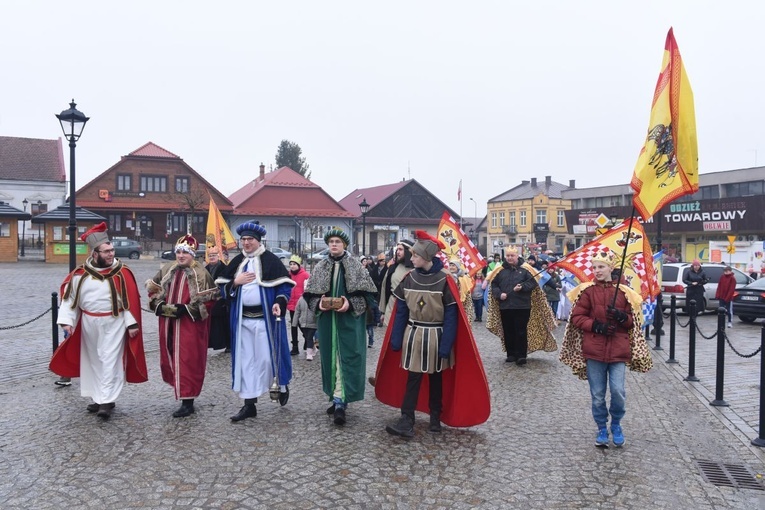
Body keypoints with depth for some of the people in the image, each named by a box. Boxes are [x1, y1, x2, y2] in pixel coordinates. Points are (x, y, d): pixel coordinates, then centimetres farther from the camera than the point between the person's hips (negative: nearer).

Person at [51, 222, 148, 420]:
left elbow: (130, 299, -8)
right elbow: (69, 296, 2)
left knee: (110, 360, -4)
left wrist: (132, 324, -10)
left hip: (114, 324, -3)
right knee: (93, 360, 13)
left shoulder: (122, 273, -9)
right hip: (88, 324, 4)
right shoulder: (81, 274, -4)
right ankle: (98, 398, 27)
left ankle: (106, 401, -1)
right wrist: (67, 321, -5)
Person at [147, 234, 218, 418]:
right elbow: (153, 290, 15)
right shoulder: (166, 270, 9)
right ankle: (182, 389, 31)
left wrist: (186, 310, -18)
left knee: (188, 361, -4)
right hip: (168, 324, 6)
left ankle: (187, 401, 4)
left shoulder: (201, 274, -8)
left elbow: (209, 300, -11)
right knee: (170, 359, 13)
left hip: (190, 325, -6)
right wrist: (160, 306, -3)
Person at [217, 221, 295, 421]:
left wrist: (279, 303, -22)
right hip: (242, 318, 5)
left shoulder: (270, 260, -5)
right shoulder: (236, 262, 10)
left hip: (265, 317, -5)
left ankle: (281, 384, 29)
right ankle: (249, 404, 15)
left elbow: (285, 285, -7)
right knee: (246, 360, 7)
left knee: (267, 356, -1)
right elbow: (223, 286, 12)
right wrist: (236, 282, -8)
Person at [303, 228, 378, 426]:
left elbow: (366, 293, -4)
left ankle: (340, 402, -8)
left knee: (346, 358, -7)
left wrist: (350, 303, -18)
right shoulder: (320, 267, 7)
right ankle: (338, 398, 21)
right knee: (331, 357, 9)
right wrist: (318, 303, -11)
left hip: (349, 320, -4)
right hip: (327, 319, 4)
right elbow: (310, 293, 9)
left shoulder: (355, 266, -2)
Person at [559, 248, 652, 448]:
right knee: (597, 395, 6)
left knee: (618, 391, -7)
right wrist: (596, 326, -15)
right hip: (594, 350, 0)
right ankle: (602, 429, 26)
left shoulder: (623, 292, 5)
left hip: (618, 350, 0)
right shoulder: (587, 290, 1)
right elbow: (577, 317, -1)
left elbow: (633, 321, 9)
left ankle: (616, 424, 21)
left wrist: (621, 317, -13)